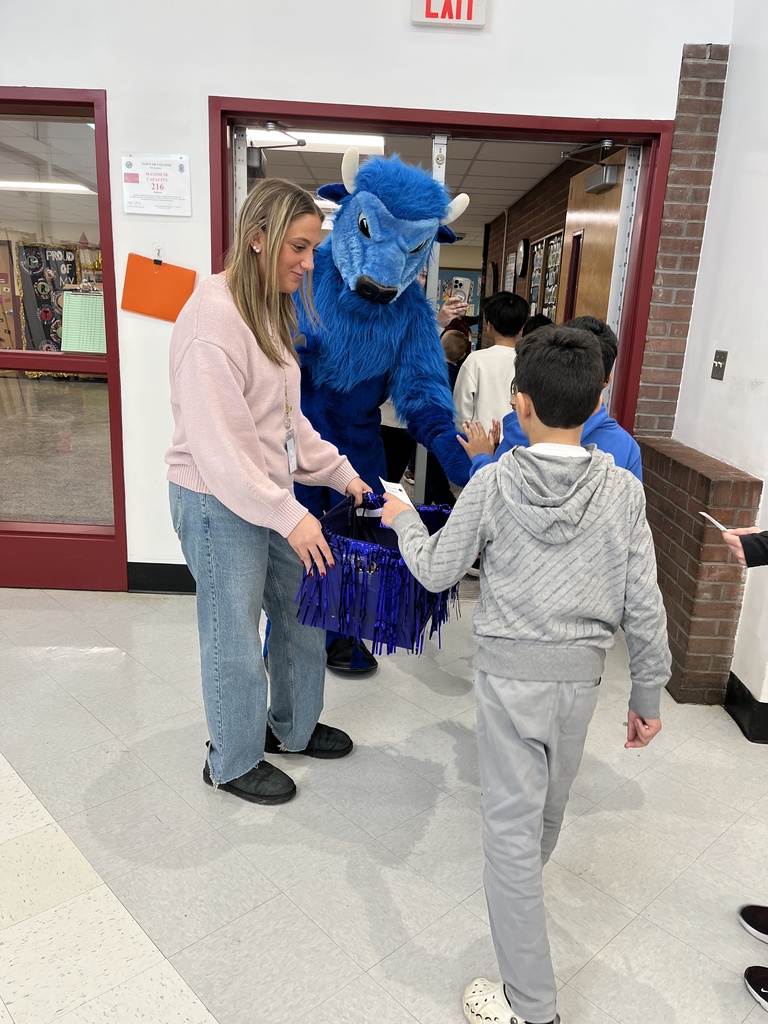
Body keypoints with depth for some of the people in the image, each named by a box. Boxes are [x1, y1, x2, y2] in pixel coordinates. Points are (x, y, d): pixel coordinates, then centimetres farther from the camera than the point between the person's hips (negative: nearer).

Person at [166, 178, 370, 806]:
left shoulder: (269, 311, 11)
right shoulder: (213, 316, -20)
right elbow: (219, 442, -23)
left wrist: (341, 473, 9)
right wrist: (290, 516, -23)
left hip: (271, 494, 9)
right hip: (221, 502, -9)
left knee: (302, 613, 18)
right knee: (235, 640, 7)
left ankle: (294, 728, 41)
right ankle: (232, 764, 30)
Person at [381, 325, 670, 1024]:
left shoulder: (494, 482, -12)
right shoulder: (623, 491, -7)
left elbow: (436, 572, -3)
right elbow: (644, 607, -5)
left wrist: (403, 519, 16)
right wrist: (647, 696, 8)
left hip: (509, 671, -3)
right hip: (581, 676, 4)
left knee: (513, 824, 6)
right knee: (549, 802, 28)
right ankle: (527, 880, 58)